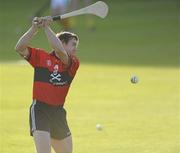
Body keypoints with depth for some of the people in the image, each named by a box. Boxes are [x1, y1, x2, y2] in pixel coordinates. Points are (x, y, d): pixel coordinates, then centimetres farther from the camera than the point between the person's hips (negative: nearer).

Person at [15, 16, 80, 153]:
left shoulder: (74, 63, 3)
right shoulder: (41, 56, 2)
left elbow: (60, 51, -18)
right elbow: (20, 48, -10)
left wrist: (46, 28, -17)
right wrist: (34, 28, -19)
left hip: (58, 112, 4)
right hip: (40, 110, -4)